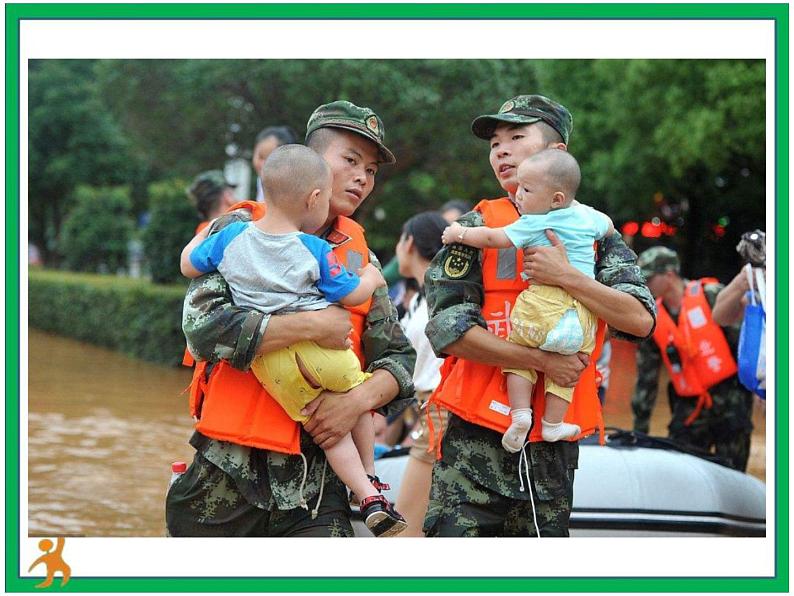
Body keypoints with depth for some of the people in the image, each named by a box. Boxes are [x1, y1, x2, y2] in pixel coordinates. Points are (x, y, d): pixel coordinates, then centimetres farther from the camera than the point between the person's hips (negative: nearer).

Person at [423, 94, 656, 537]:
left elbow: (642, 320, -6)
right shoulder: (479, 228, 3)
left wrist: (566, 276, -17)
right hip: (477, 437, -2)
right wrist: (543, 360, -14)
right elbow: (449, 330, -7)